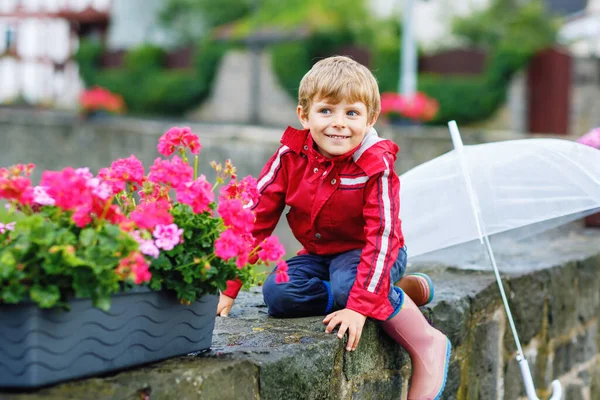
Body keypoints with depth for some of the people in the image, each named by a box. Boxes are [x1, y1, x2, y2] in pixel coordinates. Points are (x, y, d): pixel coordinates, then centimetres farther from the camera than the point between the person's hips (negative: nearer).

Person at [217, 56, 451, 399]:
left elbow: (381, 236, -26)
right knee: (277, 292, -24)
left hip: (364, 254, -5)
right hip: (319, 255, 5)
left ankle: (428, 345, -17)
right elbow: (255, 216, -10)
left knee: (348, 283, -37)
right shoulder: (291, 157, -13)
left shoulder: (376, 167, -22)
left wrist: (360, 305, -36)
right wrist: (228, 287, -12)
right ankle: (394, 293, -14)